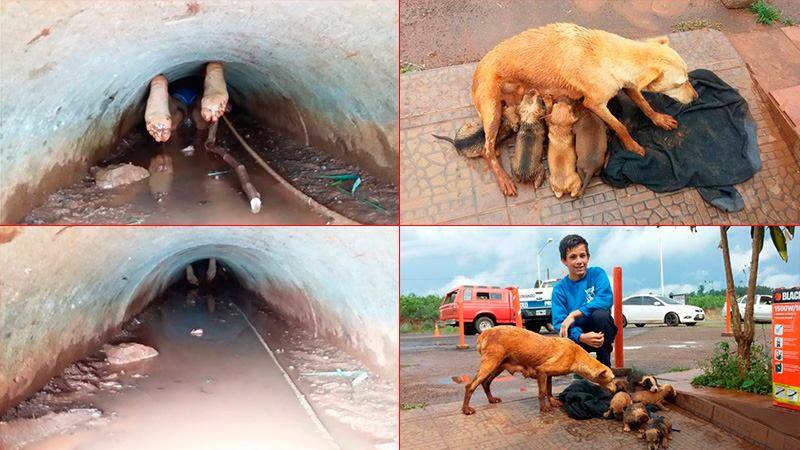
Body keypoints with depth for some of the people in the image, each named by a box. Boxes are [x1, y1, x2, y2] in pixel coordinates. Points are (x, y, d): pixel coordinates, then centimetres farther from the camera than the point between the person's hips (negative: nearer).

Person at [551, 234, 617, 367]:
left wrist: (574, 314, -28)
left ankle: (604, 364, -10)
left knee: (600, 313, -32)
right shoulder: (560, 289, -6)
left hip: (601, 332, -1)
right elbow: (559, 322, -16)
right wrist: (581, 337, -36)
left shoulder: (597, 274, -6)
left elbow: (606, 299, -24)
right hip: (577, 334, 1)